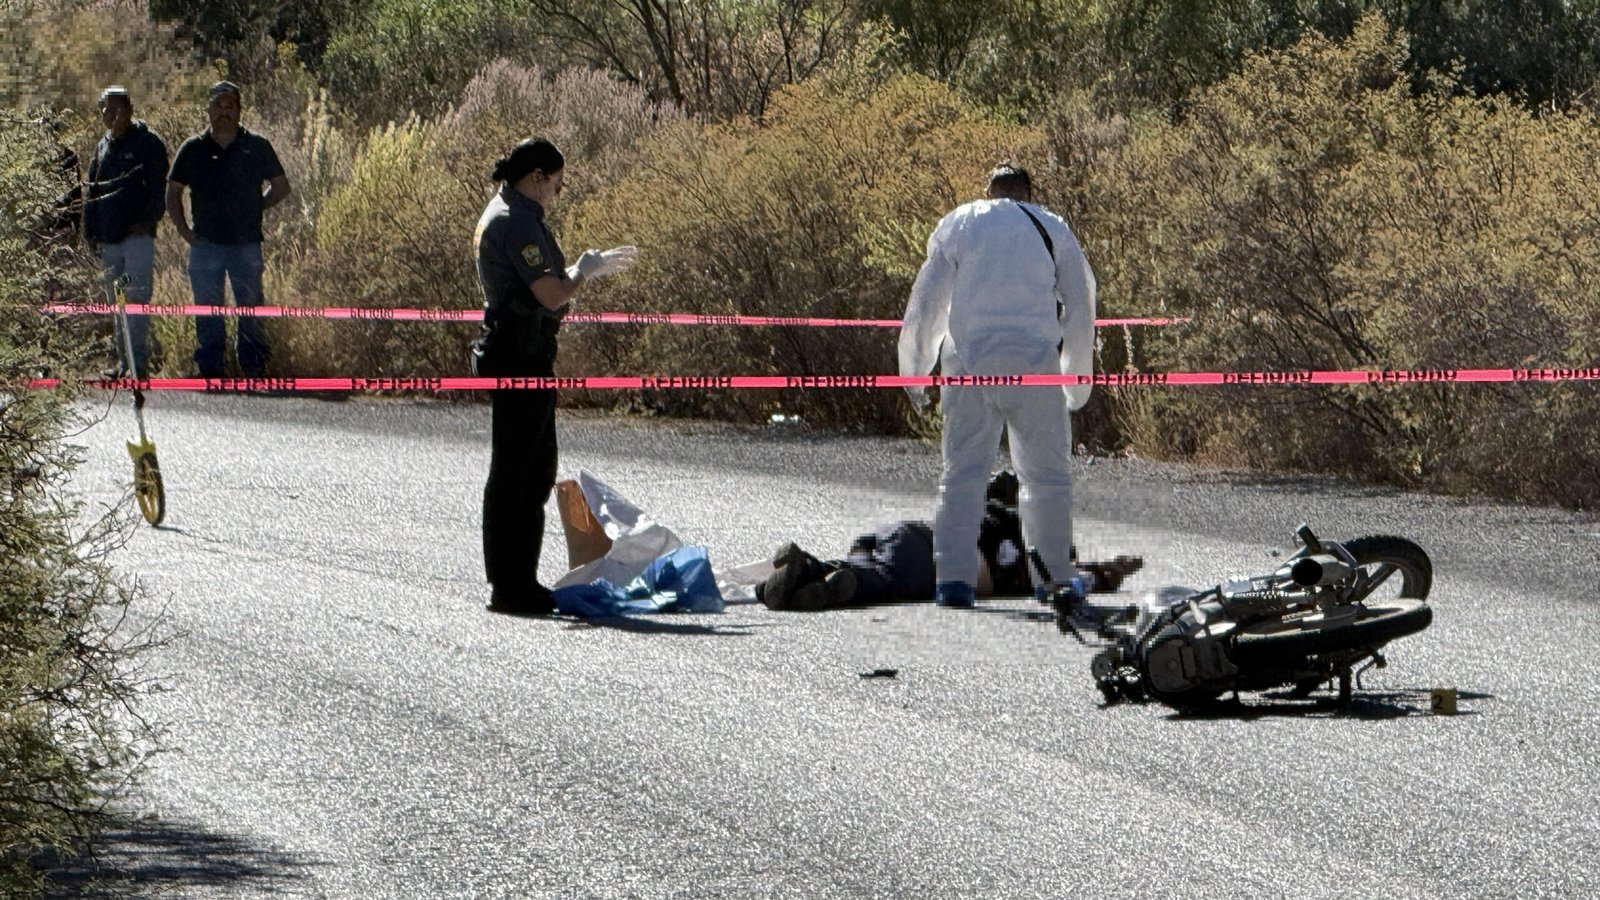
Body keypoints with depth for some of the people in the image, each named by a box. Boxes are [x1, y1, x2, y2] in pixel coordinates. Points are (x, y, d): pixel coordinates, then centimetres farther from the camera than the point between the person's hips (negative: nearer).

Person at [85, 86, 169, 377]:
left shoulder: (148, 143, -1)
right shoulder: (103, 147, 18)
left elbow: (159, 188, -6)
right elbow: (91, 190, 23)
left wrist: (147, 220, -17)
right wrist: (90, 230, 13)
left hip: (137, 234, -7)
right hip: (108, 238, 7)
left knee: (136, 298, -13)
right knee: (116, 303, 8)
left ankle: (139, 362, -15)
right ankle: (124, 361, 12)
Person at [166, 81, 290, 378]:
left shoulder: (256, 147, 4)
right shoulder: (193, 149, 6)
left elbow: (281, 186, 13)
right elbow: (173, 192, 12)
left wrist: (255, 209, 2)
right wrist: (184, 230, 2)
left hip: (246, 244, -1)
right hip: (206, 243, 1)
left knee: (250, 309, 1)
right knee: (207, 310, 3)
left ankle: (255, 370, 6)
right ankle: (209, 372, 9)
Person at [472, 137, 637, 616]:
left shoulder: (501, 215, 17)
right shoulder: (517, 223, -16)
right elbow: (552, 295, -21)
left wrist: (592, 267, 21)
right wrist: (586, 270, -3)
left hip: (522, 356, 11)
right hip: (520, 357, -11)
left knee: (538, 470, 16)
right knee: (513, 474, -6)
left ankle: (520, 581, 21)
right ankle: (508, 588, -2)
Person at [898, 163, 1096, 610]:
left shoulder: (957, 224, 14)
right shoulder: (1053, 229, 14)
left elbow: (926, 304, 10)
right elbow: (1080, 309, 14)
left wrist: (914, 372, 17)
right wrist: (1077, 385, 22)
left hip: (968, 359, 1)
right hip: (1034, 362, -1)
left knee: (963, 471, 0)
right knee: (1047, 474, 8)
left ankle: (954, 577, -10)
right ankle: (1055, 577, 8)